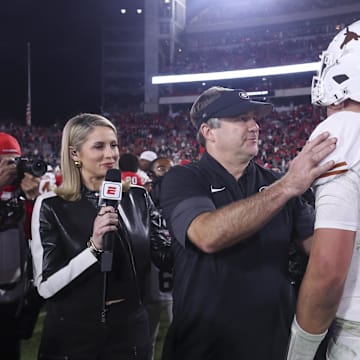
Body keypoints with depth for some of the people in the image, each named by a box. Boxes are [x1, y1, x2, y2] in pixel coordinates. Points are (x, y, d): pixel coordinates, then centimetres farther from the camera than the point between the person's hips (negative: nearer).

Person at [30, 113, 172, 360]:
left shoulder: (137, 198, -2)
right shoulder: (51, 206, -10)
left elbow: (167, 257, -3)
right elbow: (46, 286, -13)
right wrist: (94, 247, -25)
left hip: (131, 327, 3)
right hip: (73, 333, -2)